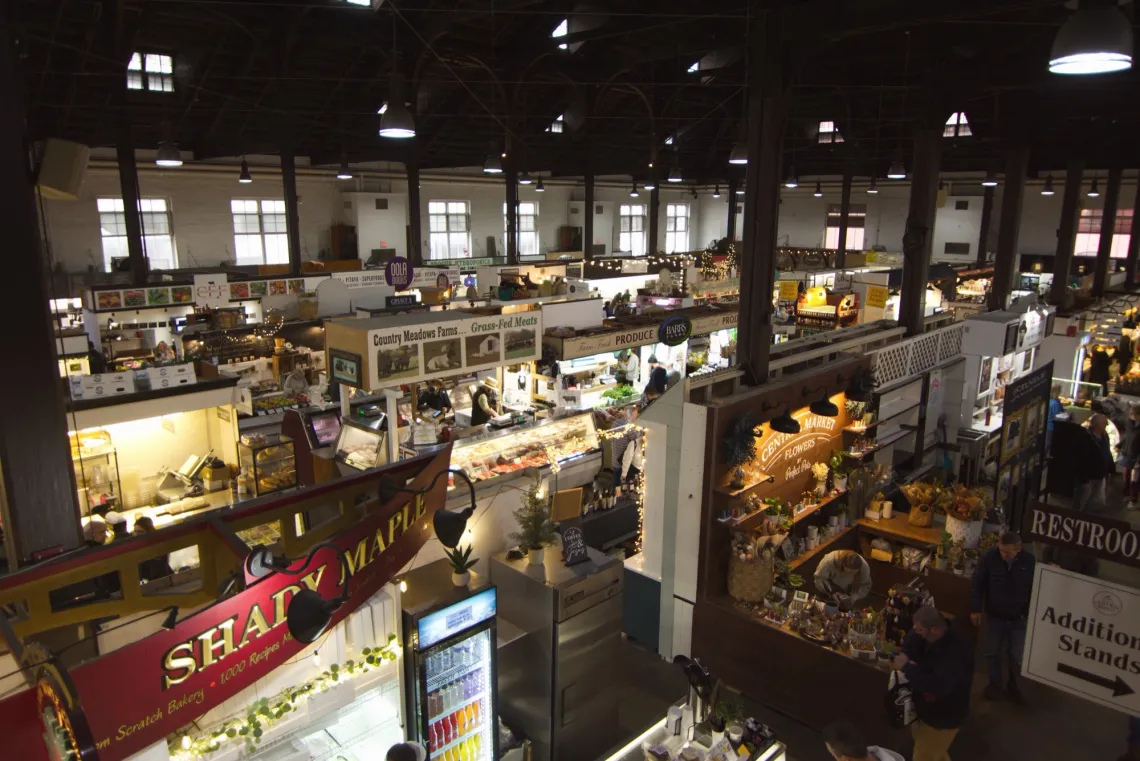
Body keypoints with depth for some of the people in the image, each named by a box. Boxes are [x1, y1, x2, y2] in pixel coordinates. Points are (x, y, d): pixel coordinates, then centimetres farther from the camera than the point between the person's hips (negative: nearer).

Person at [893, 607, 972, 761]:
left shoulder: (955, 652, -36)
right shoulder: (928, 636, -10)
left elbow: (938, 686, -45)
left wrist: (907, 667, -36)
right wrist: (904, 656, -13)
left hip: (943, 717, -8)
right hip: (927, 708, 8)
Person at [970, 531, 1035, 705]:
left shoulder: (1030, 561, -17)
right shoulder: (989, 556, -18)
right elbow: (977, 583, -7)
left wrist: (1031, 614, -2)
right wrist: (975, 609, -7)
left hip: (1019, 617, 0)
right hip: (994, 615, 0)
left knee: (1018, 656, 8)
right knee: (994, 652, 13)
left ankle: (1013, 685, 34)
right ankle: (994, 683, 36)